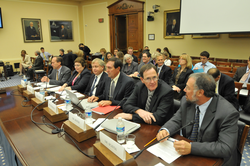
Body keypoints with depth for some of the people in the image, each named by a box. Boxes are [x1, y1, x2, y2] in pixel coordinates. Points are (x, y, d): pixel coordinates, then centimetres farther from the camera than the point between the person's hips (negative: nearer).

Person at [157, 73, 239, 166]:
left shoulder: (228, 113, -22)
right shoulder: (186, 101, -6)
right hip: (187, 155, 5)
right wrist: (164, 130, -17)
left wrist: (192, 147, -35)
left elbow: (226, 148, -26)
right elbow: (176, 120, 4)